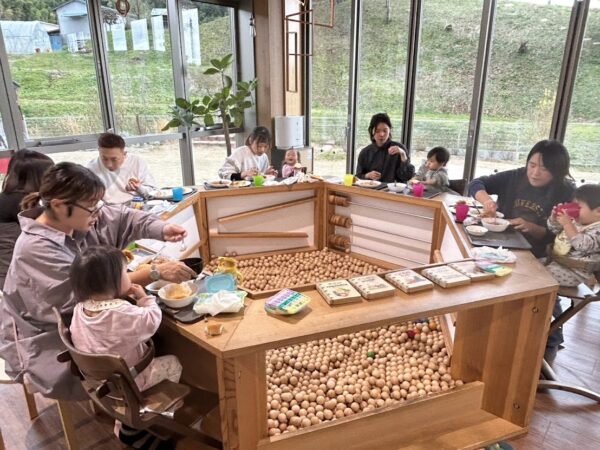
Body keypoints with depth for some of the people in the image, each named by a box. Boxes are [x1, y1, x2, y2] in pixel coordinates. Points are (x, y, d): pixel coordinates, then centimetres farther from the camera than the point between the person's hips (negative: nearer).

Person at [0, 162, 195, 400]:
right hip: (46, 341, -7)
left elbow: (125, 218, -3)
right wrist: (155, 272, -38)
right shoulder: (35, 248, -31)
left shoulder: (77, 216, -9)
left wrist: (163, 230, -24)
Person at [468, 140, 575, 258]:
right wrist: (486, 200, -19)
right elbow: (476, 183, 0)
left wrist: (532, 228, -22)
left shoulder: (567, 194, -8)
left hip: (534, 255, -1)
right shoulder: (516, 177, 0)